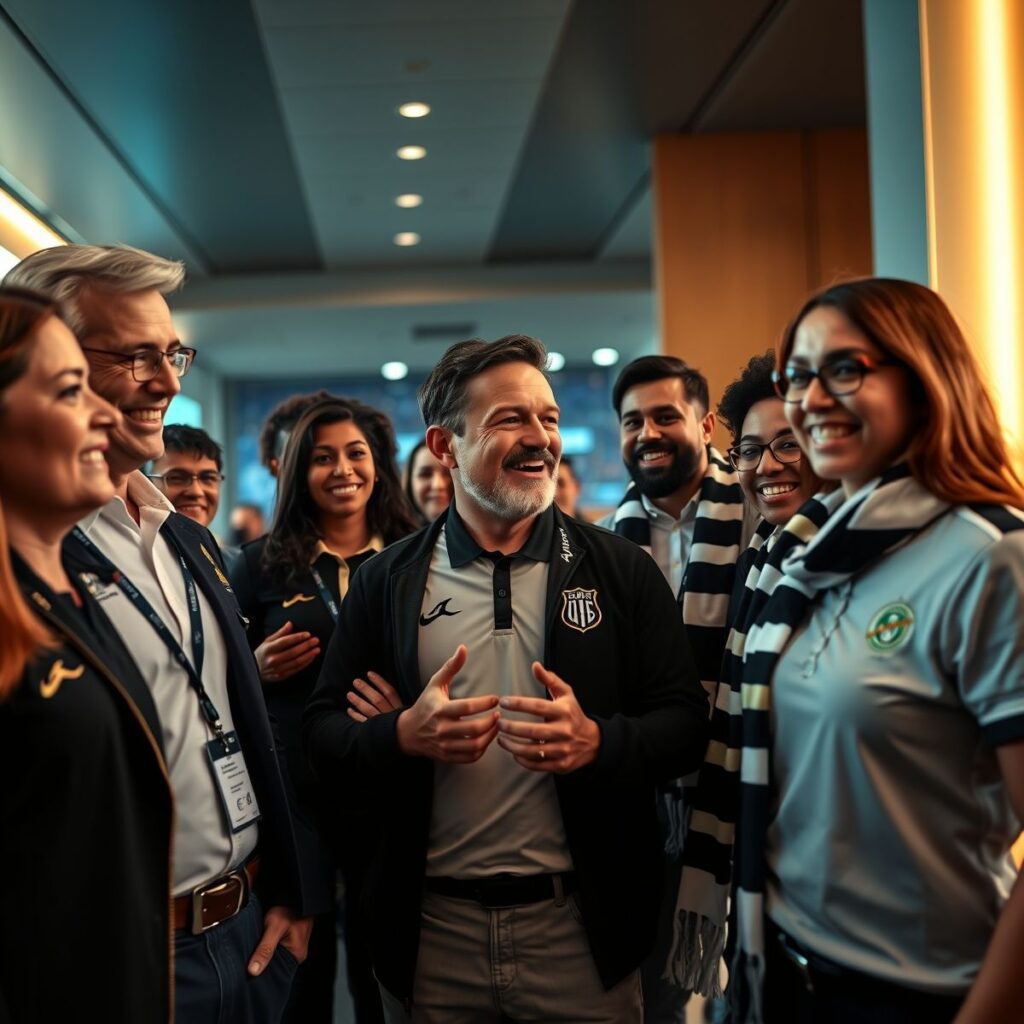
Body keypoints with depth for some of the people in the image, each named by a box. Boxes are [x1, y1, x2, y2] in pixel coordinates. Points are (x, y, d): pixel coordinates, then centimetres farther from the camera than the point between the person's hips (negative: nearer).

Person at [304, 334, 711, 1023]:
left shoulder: (621, 571, 0)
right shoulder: (387, 582, 2)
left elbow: (686, 724, -2)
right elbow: (323, 734, 1)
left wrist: (599, 742, -21)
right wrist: (404, 734, -18)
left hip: (581, 926, 0)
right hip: (431, 928, 1)